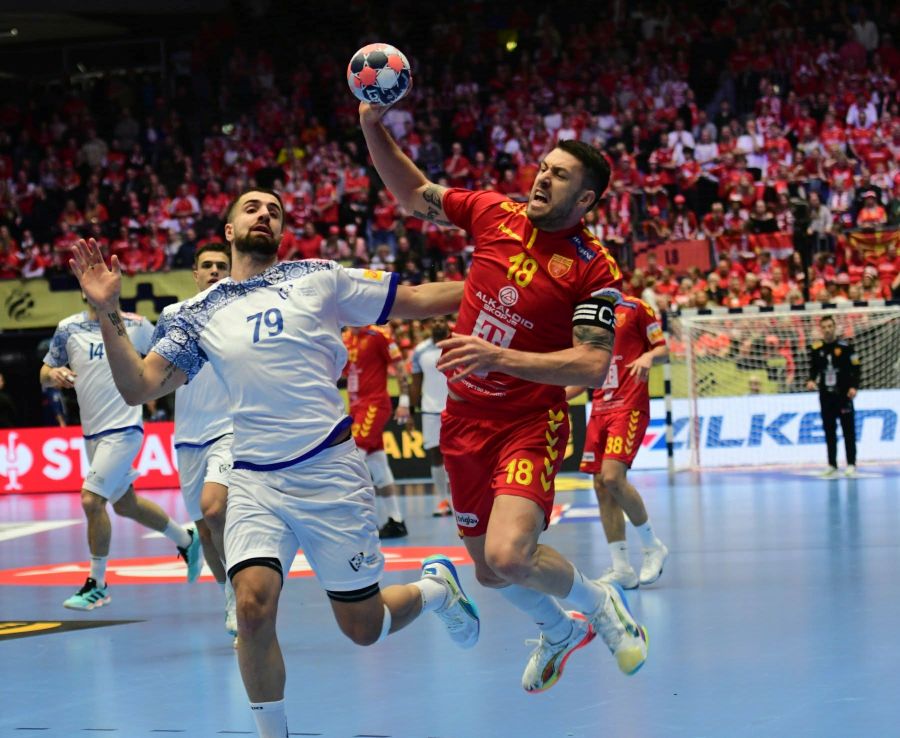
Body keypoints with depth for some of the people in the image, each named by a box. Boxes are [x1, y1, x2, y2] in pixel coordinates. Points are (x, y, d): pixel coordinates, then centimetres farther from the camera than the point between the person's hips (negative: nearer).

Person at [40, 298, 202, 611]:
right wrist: (53, 375, -13)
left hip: (123, 430, -5)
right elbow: (44, 375, 9)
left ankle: (97, 584, -1)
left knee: (91, 500, -15)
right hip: (92, 432, 5)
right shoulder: (68, 329, 3)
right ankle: (186, 540, 41)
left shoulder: (136, 326, -4)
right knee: (125, 504, 18)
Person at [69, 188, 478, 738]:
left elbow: (415, 301, 7)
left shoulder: (317, 278, 4)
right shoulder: (200, 315, 10)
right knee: (253, 606, -21)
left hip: (331, 471, -1)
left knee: (362, 627, 5)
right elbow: (138, 387, 6)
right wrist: (108, 312, -5)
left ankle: (437, 586, 38)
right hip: (255, 480, 2)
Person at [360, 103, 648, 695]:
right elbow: (414, 195, 12)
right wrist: (374, 129, -2)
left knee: (508, 556, -26)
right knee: (490, 570, 14)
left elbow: (593, 367, -21)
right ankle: (561, 631, 46)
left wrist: (500, 357, -30)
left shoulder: (595, 270, -13)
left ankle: (600, 602, 6)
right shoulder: (495, 213, -1)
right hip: (465, 419, 5)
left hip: (530, 423, -5)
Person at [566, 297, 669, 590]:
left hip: (630, 406, -7)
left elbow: (662, 349, 0)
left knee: (612, 476, -21)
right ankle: (621, 569, 5)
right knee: (601, 486, 0)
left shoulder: (635, 308, -1)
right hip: (600, 409, 7)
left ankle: (652, 546, -3)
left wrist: (648, 357, -23)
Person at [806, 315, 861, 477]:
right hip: (825, 395, 4)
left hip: (843, 394, -4)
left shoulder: (845, 346, -6)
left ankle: (851, 464, 3)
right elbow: (814, 368, 14)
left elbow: (855, 368, -4)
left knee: (848, 429, -2)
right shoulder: (816, 348, 5)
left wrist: (854, 387, -14)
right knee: (829, 431, 7)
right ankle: (832, 465, 13)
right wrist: (811, 380, -5)